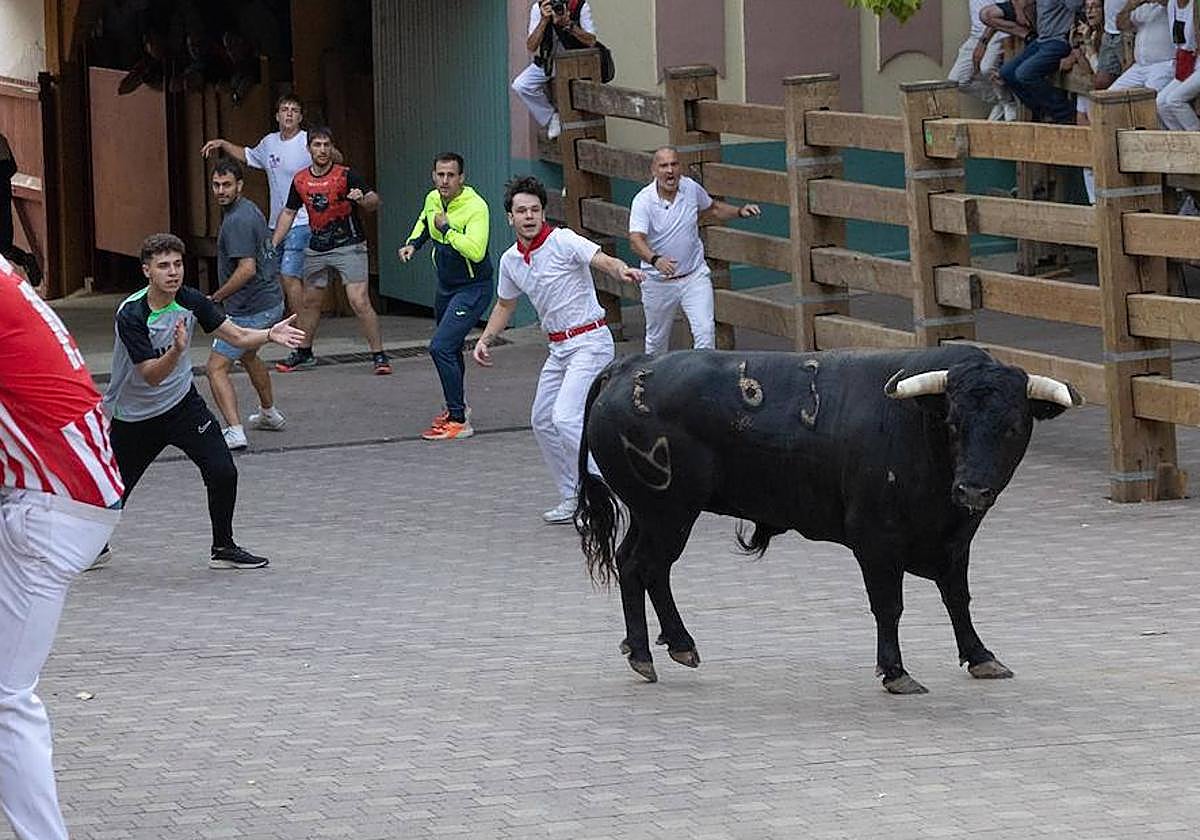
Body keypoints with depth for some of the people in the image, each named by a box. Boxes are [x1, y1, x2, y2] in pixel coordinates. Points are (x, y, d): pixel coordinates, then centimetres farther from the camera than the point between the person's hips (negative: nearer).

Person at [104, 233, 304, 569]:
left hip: (181, 403, 3)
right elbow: (151, 375, -28)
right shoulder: (131, 315, -26)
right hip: (133, 414, -3)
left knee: (222, 472, -12)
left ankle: (223, 548, 6)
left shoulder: (190, 301, -11)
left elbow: (237, 336, -10)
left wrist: (269, 334, -30)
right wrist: (177, 350, -46)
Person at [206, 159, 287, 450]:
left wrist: (215, 298, -19)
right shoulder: (249, 209, 10)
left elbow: (247, 269, -29)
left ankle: (234, 431, -24)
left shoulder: (237, 221, -22)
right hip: (271, 300, 11)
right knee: (248, 355, 33)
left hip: (249, 310, -11)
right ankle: (270, 414, 48)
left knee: (217, 368, -12)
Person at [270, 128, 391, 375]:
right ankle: (303, 352, 30)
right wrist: (273, 244, 11)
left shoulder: (346, 176, -10)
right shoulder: (300, 180, 5)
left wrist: (362, 199, -38)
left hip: (349, 246, -5)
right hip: (316, 249, 5)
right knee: (309, 301, 14)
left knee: (360, 302, -14)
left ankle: (379, 356, -9)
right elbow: (288, 213, 16)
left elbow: (374, 201, -15)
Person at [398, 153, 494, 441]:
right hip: (445, 286, 9)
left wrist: (447, 229, -30)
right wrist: (413, 243, 6)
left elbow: (476, 251, -38)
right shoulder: (433, 199, -1)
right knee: (450, 347, 24)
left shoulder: (475, 207, -24)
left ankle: (459, 420, -13)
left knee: (441, 347, -19)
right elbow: (424, 222, 25)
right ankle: (456, 405, 46)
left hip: (472, 289, -9)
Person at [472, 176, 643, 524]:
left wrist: (623, 270, -49)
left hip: (590, 342, -9)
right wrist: (485, 340, 14)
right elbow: (505, 305, 24)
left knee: (566, 418, -21)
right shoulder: (511, 260, 8)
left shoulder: (562, 241, -14)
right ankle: (573, 499, 23)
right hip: (559, 348, 9)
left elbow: (602, 260, -28)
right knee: (543, 422, 12)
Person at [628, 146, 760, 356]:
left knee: (705, 330, -15)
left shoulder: (691, 188, -5)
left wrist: (739, 212, 0)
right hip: (658, 281, -2)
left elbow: (713, 209, 18)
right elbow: (636, 240, -31)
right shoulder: (643, 201, -17)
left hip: (695, 276, 2)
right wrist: (656, 260, -50)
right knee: (656, 339, 13)